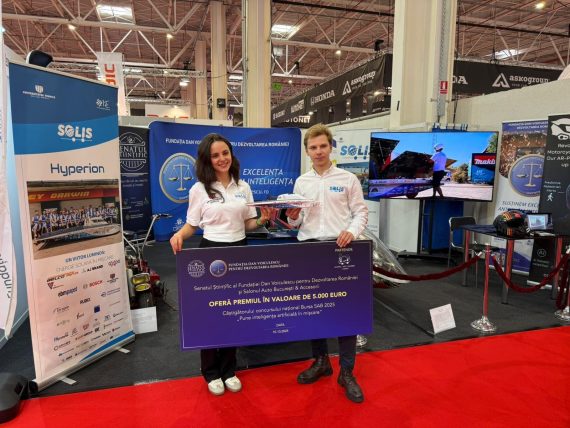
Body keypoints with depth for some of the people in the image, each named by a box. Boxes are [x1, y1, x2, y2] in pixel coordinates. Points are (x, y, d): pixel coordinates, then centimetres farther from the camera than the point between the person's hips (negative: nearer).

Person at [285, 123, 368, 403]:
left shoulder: (348, 179, 3)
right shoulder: (301, 182, 11)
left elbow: (361, 212, 0)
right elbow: (297, 222, 13)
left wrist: (352, 231, -18)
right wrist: (292, 218, -10)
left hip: (339, 249, -3)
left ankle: (346, 372, 14)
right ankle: (321, 360, 30)